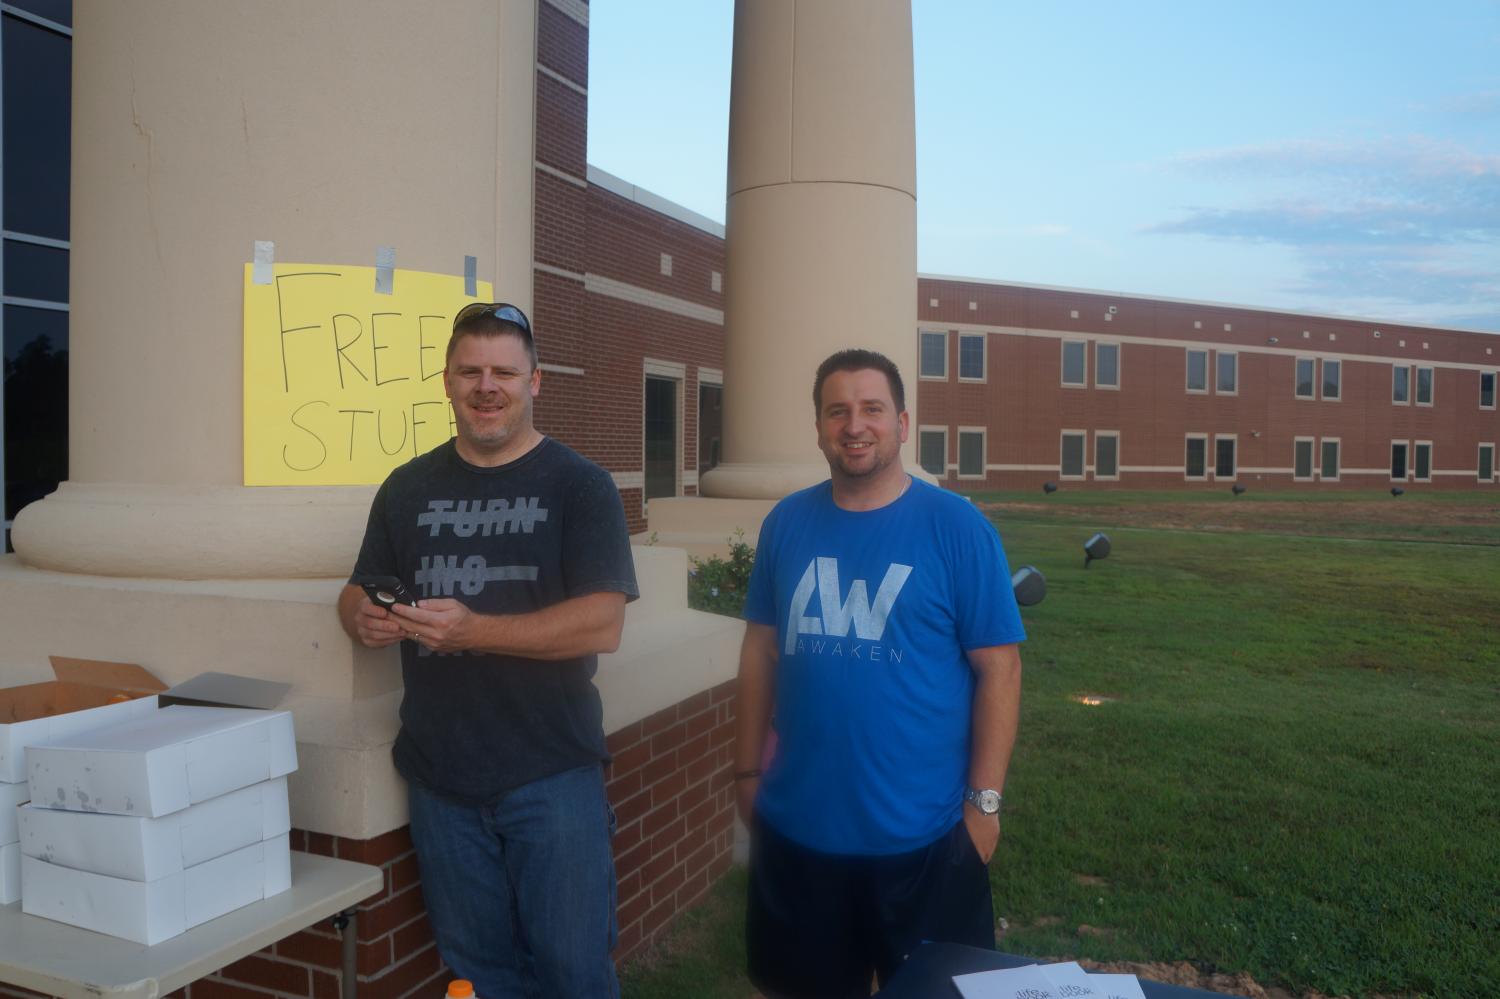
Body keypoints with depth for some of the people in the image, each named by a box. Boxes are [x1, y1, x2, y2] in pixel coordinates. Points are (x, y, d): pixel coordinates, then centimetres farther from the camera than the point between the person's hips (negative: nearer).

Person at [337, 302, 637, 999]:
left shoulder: (579, 485, -6)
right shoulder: (408, 488, 8)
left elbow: (602, 624, -15)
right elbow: (358, 595, 15)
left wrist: (471, 630, -25)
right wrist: (363, 619, -9)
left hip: (552, 775, -3)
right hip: (440, 777, 4)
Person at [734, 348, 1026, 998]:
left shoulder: (956, 526, -9)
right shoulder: (787, 523, 1)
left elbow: (998, 666, -8)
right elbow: (761, 648, 7)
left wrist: (983, 800, -10)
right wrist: (747, 771, 7)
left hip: (921, 834, -3)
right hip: (797, 826, 3)